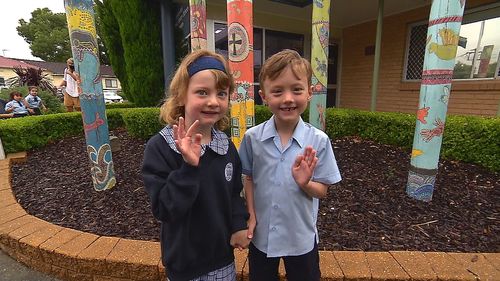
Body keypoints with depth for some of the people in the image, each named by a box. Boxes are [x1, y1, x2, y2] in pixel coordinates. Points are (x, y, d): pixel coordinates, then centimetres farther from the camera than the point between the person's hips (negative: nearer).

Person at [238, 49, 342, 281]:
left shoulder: (318, 140, -17)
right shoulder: (252, 137, -13)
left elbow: (322, 191, -9)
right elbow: (249, 178, 0)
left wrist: (305, 183, -28)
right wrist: (251, 215, -4)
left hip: (301, 237, 0)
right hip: (261, 235, 1)